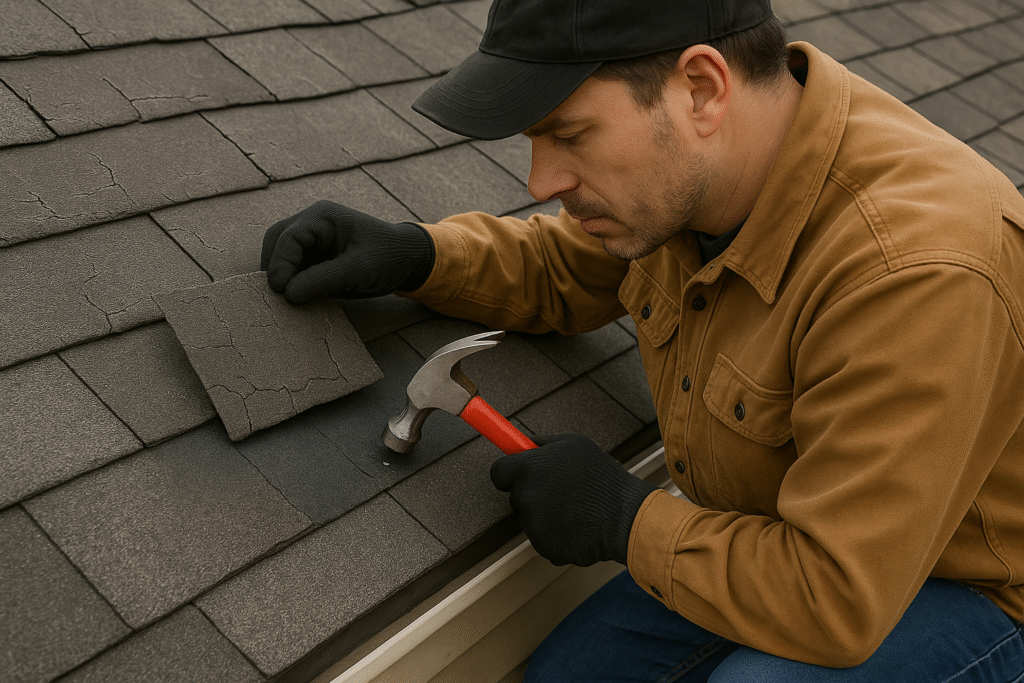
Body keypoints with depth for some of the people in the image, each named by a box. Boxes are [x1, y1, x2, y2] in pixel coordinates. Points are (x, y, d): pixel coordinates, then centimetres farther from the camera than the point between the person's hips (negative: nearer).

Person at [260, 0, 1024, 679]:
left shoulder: (914, 272, -38)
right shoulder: (699, 167, -12)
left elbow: (838, 602, -34)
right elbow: (566, 271, 7)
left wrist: (625, 518, -22)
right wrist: (411, 254, -8)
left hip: (955, 588, -6)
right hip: (810, 539, 6)